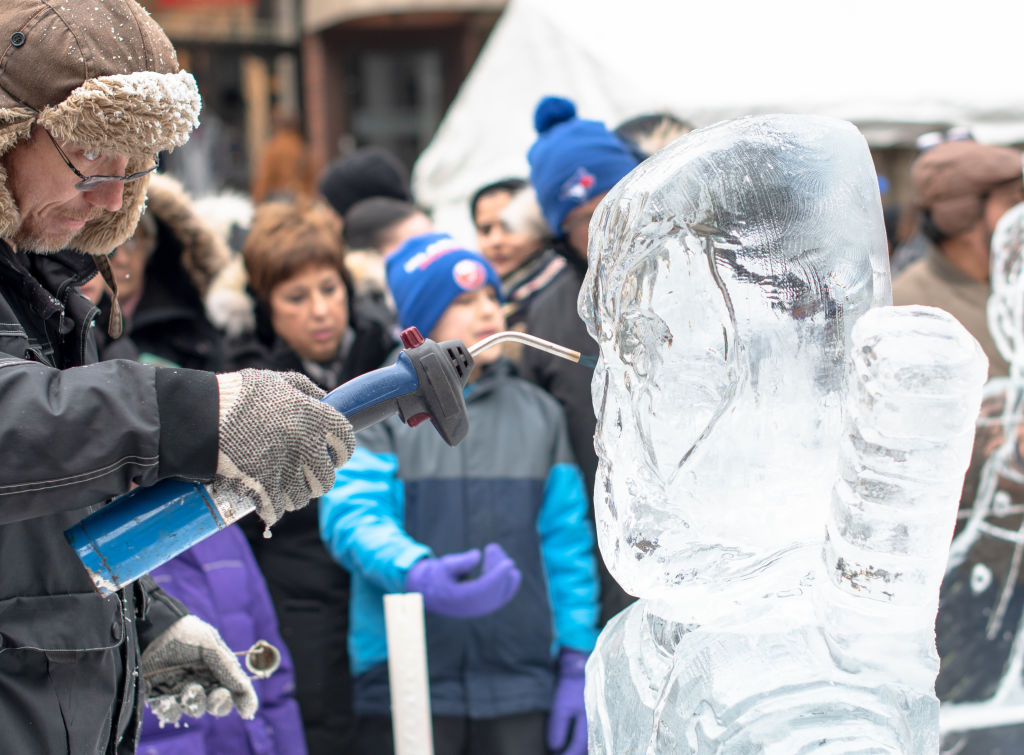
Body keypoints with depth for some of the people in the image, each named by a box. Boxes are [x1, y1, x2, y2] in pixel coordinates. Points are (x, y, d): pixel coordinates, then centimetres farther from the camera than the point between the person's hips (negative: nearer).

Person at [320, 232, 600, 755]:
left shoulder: (538, 413, 14)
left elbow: (567, 542, 11)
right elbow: (351, 515, -13)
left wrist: (577, 663, 4)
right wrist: (419, 575, -33)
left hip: (521, 688, 3)